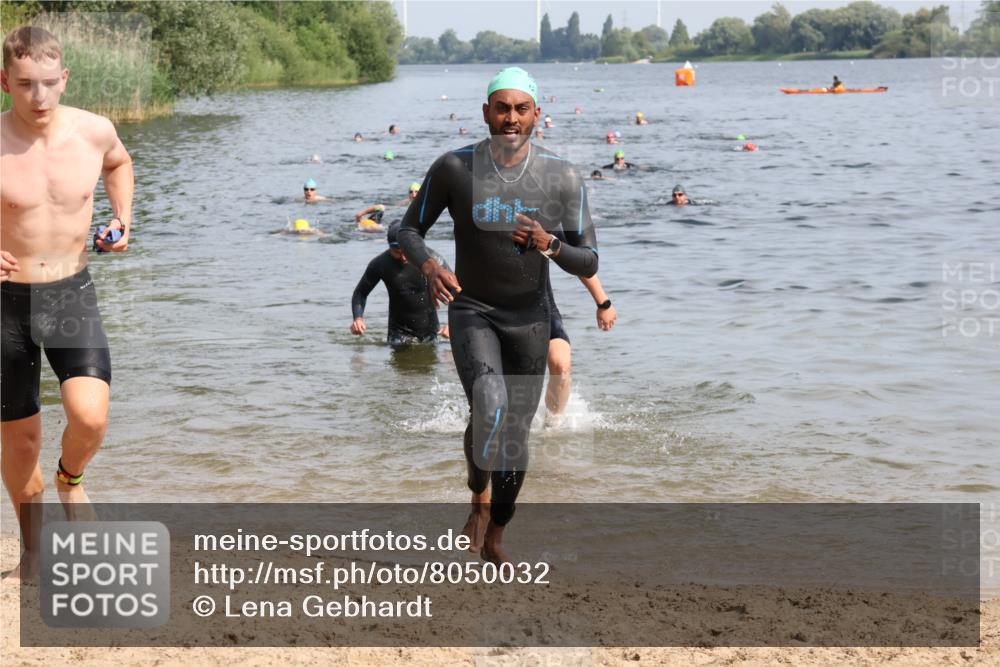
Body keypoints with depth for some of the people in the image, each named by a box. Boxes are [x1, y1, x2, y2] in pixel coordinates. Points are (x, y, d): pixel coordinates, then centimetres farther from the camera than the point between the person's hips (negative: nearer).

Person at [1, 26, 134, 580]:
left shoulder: (93, 131, -6)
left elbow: (118, 163, 21)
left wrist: (122, 217, 6)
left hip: (72, 294, 1)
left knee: (90, 417, -18)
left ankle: (70, 479, 18)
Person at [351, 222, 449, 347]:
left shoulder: (431, 258, -15)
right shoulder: (380, 265, -12)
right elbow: (360, 293, 0)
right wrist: (358, 318, -19)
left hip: (430, 331, 0)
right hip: (400, 331, 0)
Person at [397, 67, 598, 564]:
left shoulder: (562, 178, -12)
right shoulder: (453, 168, -13)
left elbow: (588, 264, -8)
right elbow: (409, 230, -2)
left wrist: (550, 244, -30)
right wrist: (428, 266, -24)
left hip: (529, 319, 2)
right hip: (471, 313, -2)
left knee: (515, 436, 9)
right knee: (490, 408, -28)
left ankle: (494, 538, 32)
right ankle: (479, 500, 0)